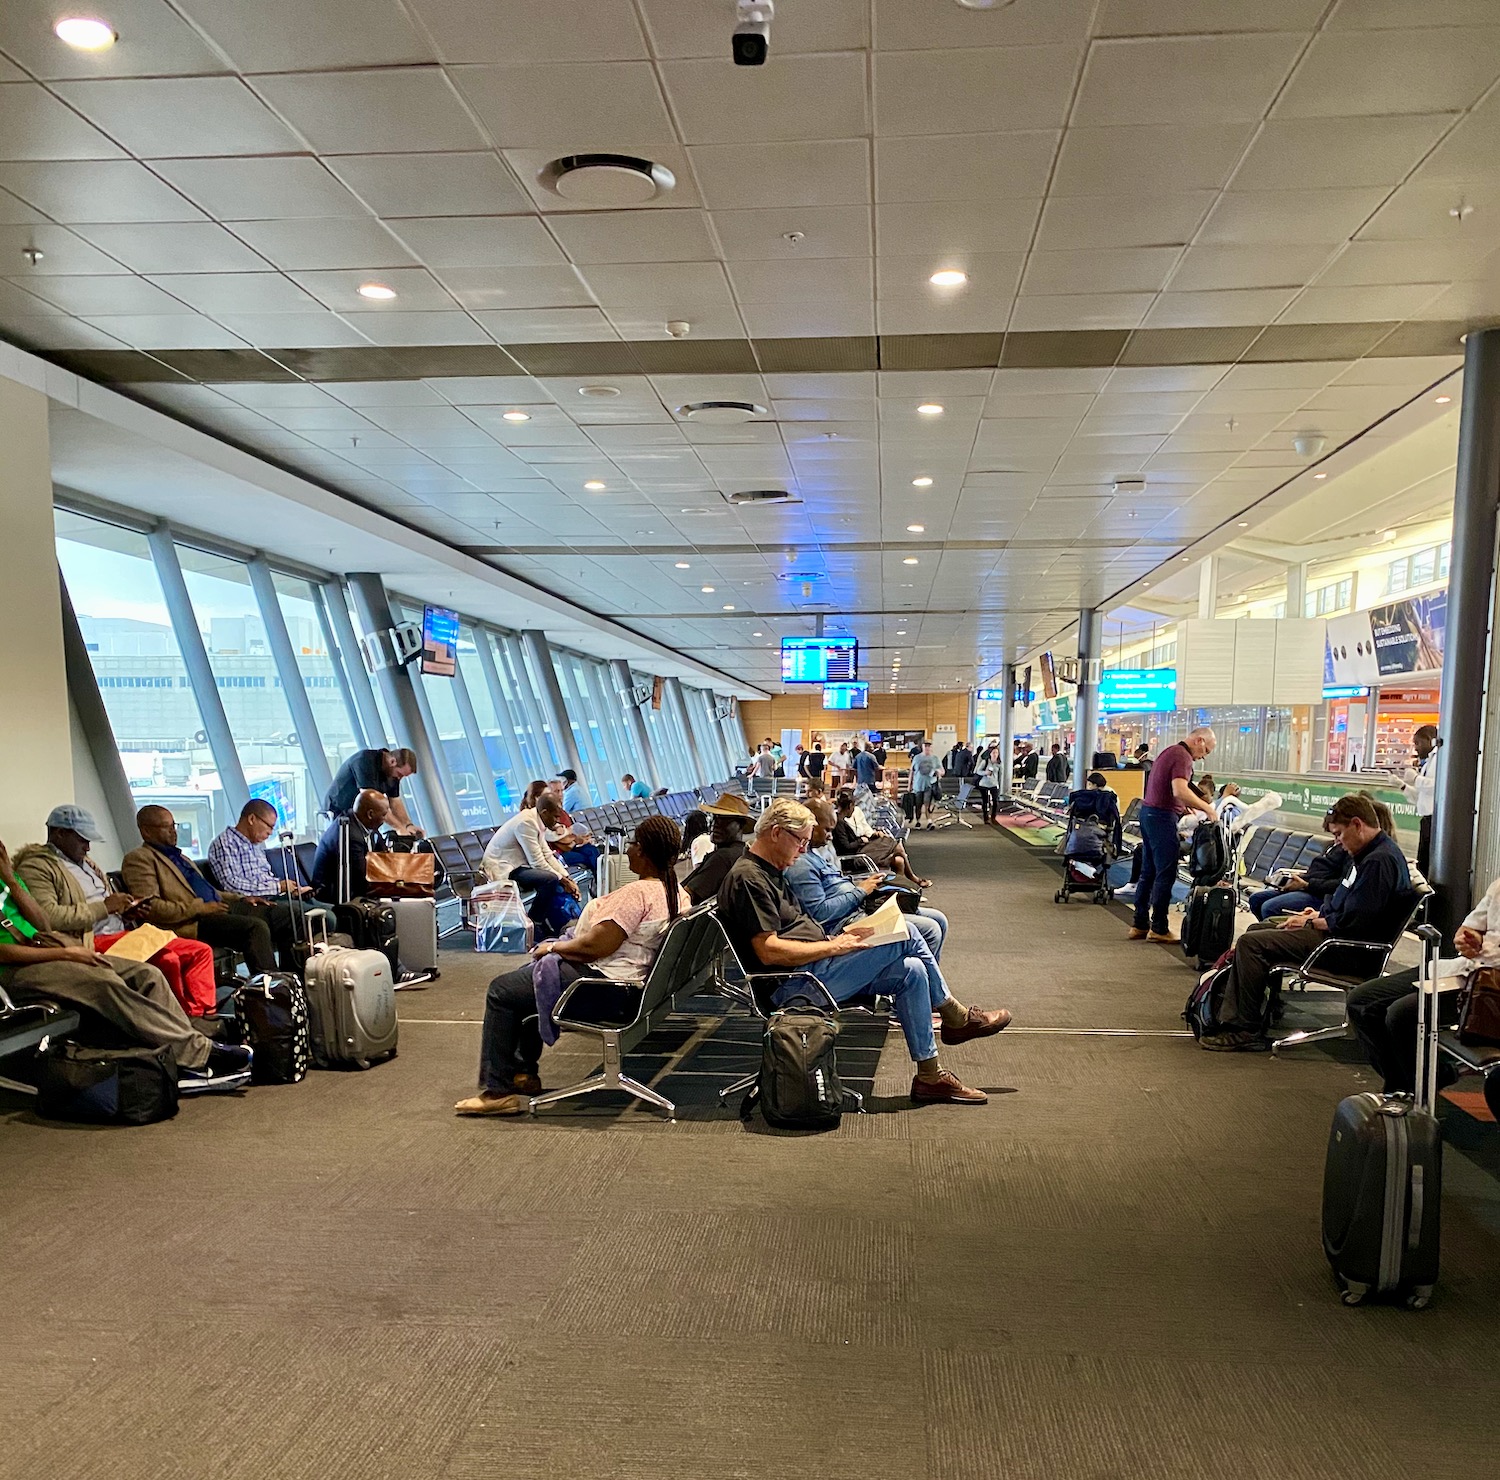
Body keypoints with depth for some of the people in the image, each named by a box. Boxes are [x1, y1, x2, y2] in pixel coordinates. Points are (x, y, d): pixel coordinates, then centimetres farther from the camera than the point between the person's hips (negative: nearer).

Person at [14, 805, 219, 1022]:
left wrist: (127, 910, 8)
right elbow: (47, 916, -22)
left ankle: (205, 1013, -7)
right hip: (95, 941, -10)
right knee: (167, 959, -29)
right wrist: (103, 907, -18)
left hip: (121, 931, 10)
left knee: (201, 951, -1)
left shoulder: (85, 863, 23)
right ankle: (188, 1020, -12)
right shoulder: (36, 867, -6)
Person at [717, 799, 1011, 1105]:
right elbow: (768, 951, -22)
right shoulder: (748, 878, -14)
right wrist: (834, 946, -17)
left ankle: (930, 1077, 5)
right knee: (905, 937, -13)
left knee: (911, 971, -3)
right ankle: (957, 1018, 3)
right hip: (794, 983, -11)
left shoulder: (770, 872, 18)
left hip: (813, 968, 11)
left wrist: (839, 936, 4)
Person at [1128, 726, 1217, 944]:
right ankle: (1158, 928, 1)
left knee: (1148, 872, 12)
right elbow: (1179, 790, -28)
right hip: (1162, 817, -10)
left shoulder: (1171, 751, 17)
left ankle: (1140, 925, 16)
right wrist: (1206, 807, -21)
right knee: (1165, 874, -4)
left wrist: (1183, 806, 18)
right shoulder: (1182, 756, -14)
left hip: (1148, 812, 10)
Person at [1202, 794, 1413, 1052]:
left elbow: (1352, 923, -25)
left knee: (1250, 943, -16)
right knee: (1256, 930, 17)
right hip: (1333, 928, 12)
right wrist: (1318, 914, 8)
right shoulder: (1369, 854, 13)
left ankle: (1245, 1031, -9)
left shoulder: (1379, 861, -22)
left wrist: (1311, 923, -11)